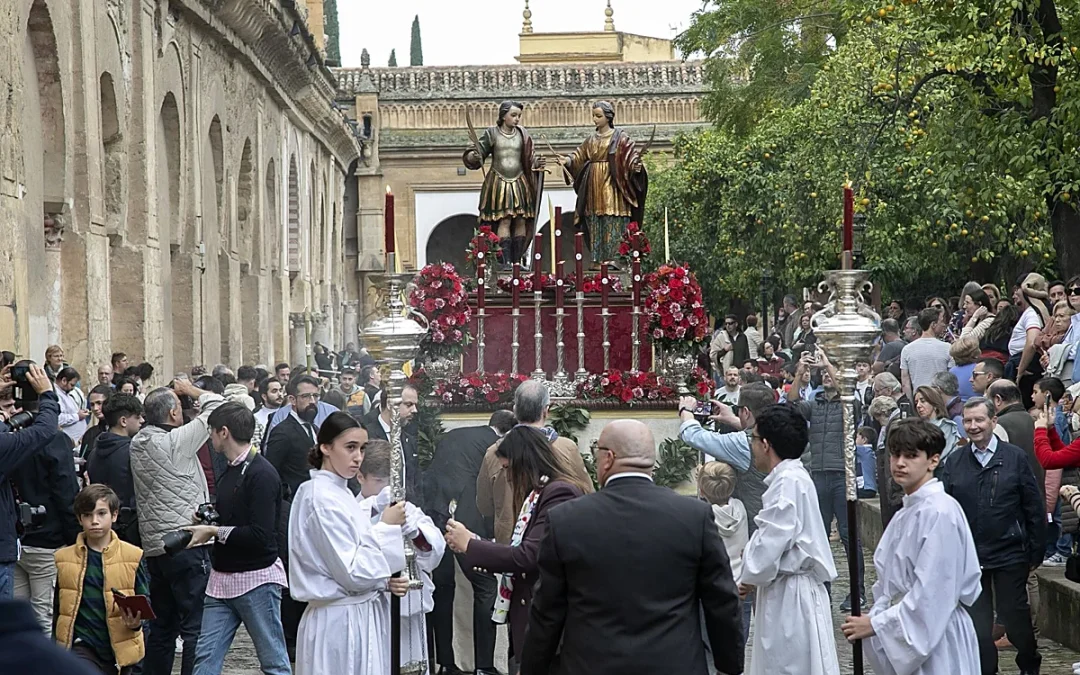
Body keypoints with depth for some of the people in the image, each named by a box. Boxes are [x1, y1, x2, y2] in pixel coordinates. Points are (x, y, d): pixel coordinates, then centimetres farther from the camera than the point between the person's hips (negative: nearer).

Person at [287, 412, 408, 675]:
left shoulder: (342, 493, 12)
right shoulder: (322, 499, -16)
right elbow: (351, 573, -19)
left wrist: (386, 581, 0)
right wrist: (386, 527, -14)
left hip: (361, 616, 9)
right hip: (341, 621, -9)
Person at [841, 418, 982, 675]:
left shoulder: (940, 512, -16)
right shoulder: (907, 513, 13)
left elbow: (932, 590, -21)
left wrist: (876, 624, -16)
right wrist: (874, 618, 1)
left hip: (934, 640, -9)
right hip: (904, 639, 9)